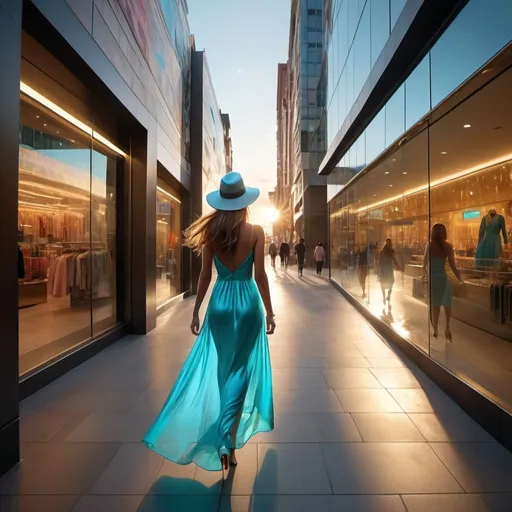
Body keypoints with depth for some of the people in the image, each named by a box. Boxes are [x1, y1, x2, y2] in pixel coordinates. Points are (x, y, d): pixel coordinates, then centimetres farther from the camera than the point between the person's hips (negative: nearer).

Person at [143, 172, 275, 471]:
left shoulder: (211, 231, -3)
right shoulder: (256, 232, -8)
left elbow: (205, 274, -1)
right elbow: (260, 275, -9)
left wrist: (196, 311, 7)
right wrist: (269, 312, 0)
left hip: (220, 302, 2)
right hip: (247, 302, -2)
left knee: (218, 369, 17)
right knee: (240, 371, 11)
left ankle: (222, 437, 26)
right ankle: (227, 439, 12)